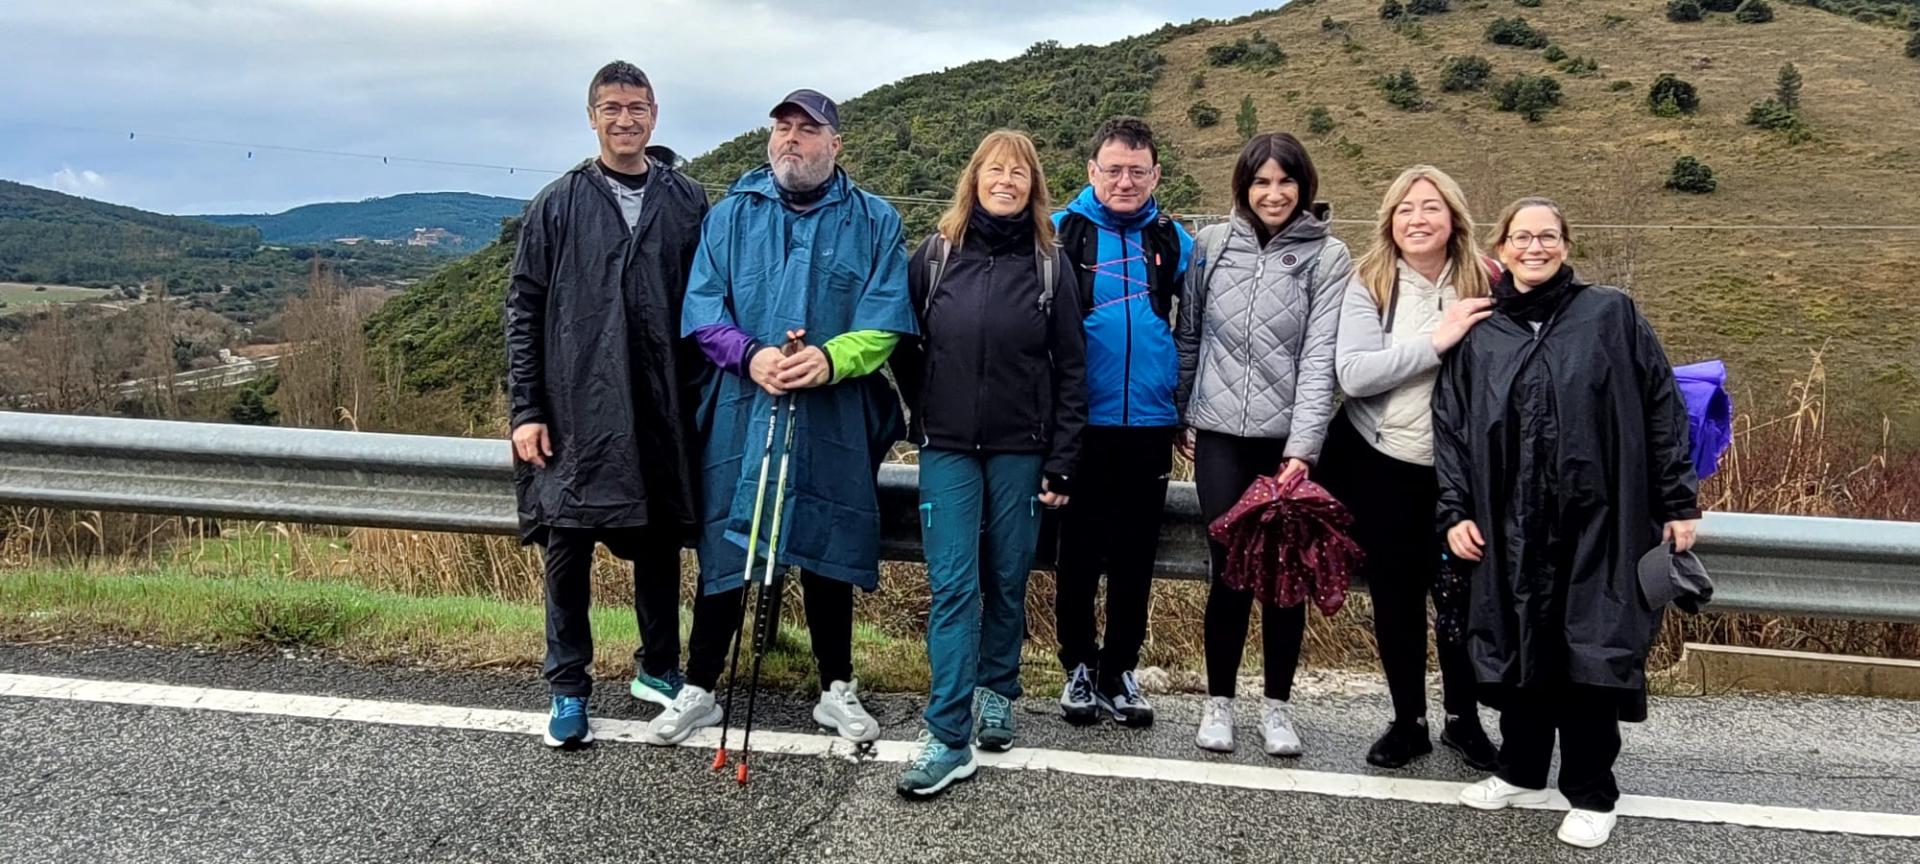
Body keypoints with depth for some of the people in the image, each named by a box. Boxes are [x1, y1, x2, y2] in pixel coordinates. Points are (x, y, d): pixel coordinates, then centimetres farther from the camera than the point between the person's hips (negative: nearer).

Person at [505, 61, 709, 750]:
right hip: (576, 413, -1)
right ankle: (568, 690, 16)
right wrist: (526, 409, -3)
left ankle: (658, 670, 29)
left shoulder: (689, 203, 7)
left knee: (660, 544, 11)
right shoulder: (558, 205, 4)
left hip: (663, 413, 1)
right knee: (567, 549, 1)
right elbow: (522, 311, 4)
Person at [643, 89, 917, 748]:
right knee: (724, 550, 5)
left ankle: (837, 690, 26)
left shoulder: (875, 222, 5)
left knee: (828, 551, 10)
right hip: (739, 414, 1)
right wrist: (751, 355, -16)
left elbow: (886, 322, -3)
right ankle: (698, 689, 20)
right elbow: (701, 308, 1)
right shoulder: (731, 214, 8)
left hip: (834, 420, 0)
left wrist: (831, 358, -20)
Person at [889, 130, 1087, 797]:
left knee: (1008, 580, 9)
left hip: (1020, 449, 1)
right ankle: (949, 736, -6)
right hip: (948, 448, 0)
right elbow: (903, 346, 12)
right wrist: (925, 414, 8)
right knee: (953, 585, -6)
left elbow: (1071, 368, 1)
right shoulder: (935, 255, 2)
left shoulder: (1050, 264, 1)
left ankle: (997, 692, 30)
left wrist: (1060, 462, -3)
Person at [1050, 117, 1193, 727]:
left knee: (1136, 556, 10)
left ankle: (1120, 670, 24)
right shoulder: (1060, 232, -2)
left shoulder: (1173, 241, 5)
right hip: (1082, 423, -2)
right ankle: (1079, 665, 24)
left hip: (1150, 424, 2)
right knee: (1078, 552, 8)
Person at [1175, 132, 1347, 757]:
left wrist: (1303, 448, -14)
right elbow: (1188, 336, 12)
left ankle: (1277, 705, 21)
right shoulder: (1212, 245, 5)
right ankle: (1219, 700, 18)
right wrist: (1182, 415, 10)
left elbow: (1320, 356, -8)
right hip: (1221, 436, 1)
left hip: (1288, 440, -1)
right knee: (1230, 569, 1)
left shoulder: (1328, 258, -1)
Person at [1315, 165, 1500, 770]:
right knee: (1395, 596, 11)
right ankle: (1408, 721, 27)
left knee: (1462, 594, 7)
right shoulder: (1370, 284, -6)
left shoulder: (1484, 284, -4)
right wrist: (1436, 341, -23)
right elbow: (1352, 374, -17)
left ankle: (1463, 719, 28)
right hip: (1380, 464, 0)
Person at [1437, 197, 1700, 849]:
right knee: (1517, 648, 9)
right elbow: (1449, 425, 9)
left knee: (1592, 651, 1)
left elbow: (1662, 409, 2)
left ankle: (1591, 795, 16)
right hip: (1511, 530, 3)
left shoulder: (1611, 316, 3)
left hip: (1598, 522, -2)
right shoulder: (1478, 335, 9)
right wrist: (1455, 512, 1)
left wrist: (1679, 502, -1)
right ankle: (1522, 772, 28)